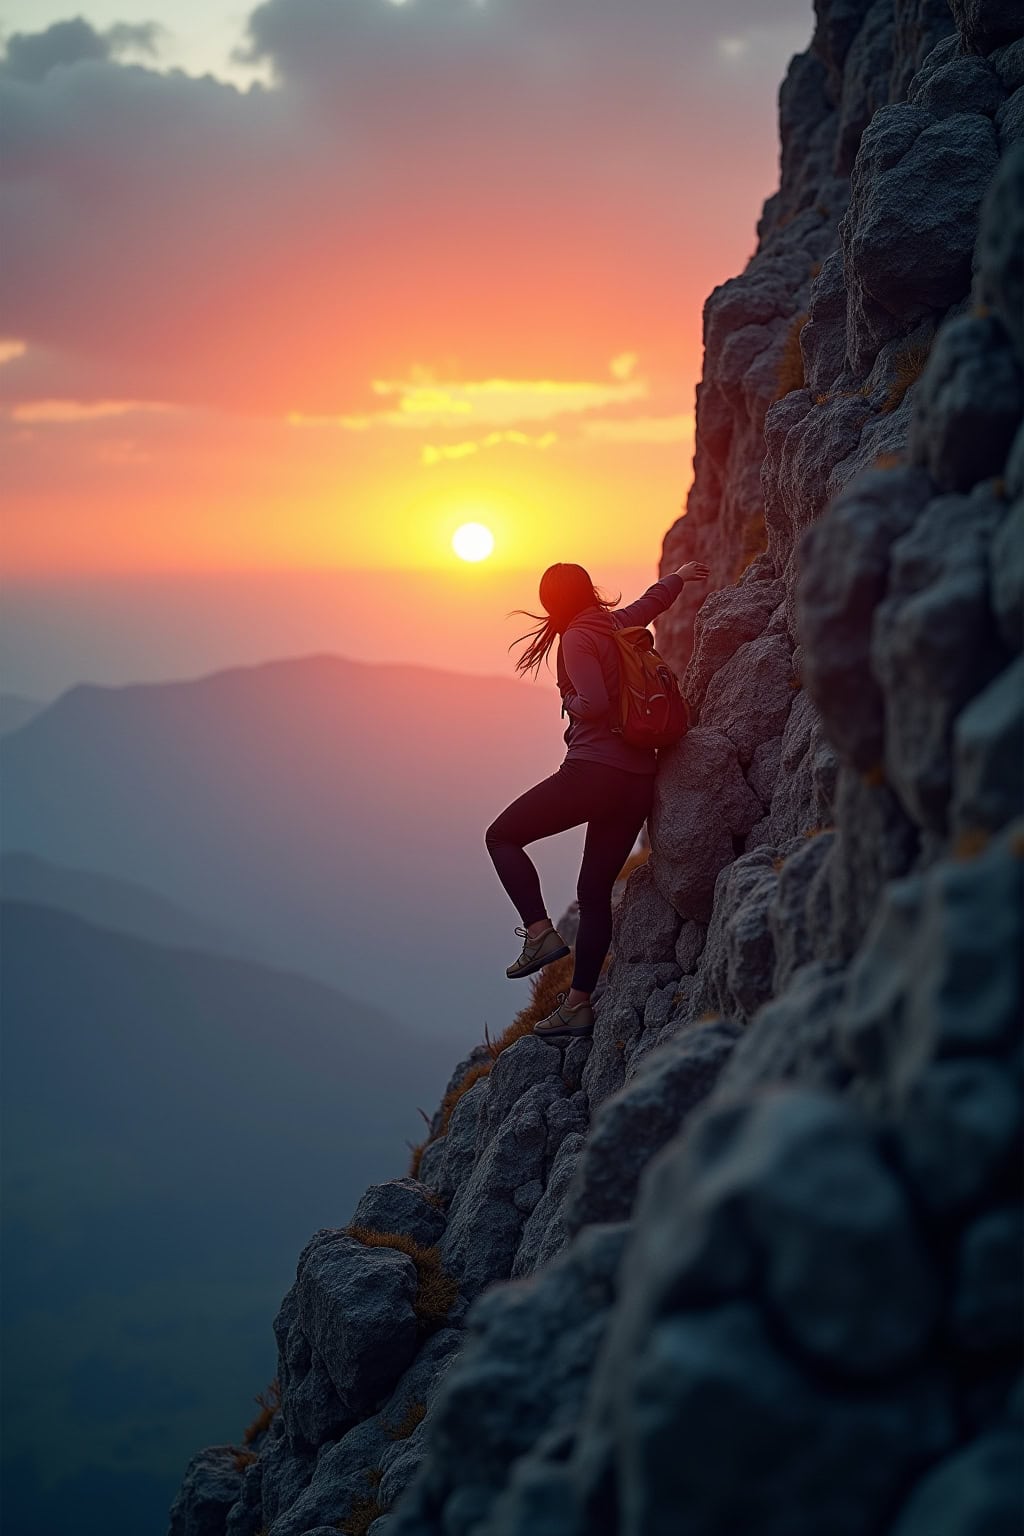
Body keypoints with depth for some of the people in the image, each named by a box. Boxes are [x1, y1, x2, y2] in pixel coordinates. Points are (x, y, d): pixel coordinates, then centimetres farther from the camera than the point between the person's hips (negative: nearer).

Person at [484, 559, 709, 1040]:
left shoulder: (577, 638, -8)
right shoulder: (619, 623, 13)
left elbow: (594, 704, -21)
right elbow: (654, 599, 35)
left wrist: (569, 702, 1)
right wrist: (680, 575, 55)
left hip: (593, 770, -7)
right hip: (639, 779, 8)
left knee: (501, 837, 7)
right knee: (595, 891, 12)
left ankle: (540, 932, -8)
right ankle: (579, 1003, 13)